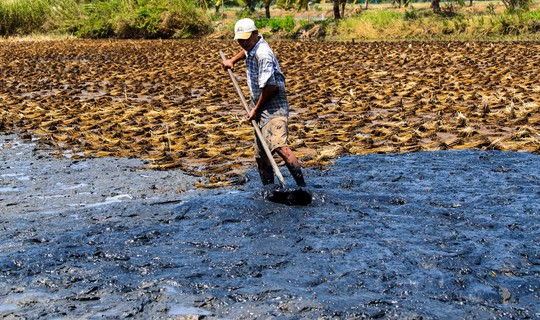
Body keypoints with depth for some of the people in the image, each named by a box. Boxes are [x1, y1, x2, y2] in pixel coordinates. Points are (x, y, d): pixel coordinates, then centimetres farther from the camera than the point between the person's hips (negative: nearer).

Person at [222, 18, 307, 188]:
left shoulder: (263, 54, -20)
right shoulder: (252, 47, 10)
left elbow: (270, 87, -22)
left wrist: (256, 110, -13)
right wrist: (233, 60, 32)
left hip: (273, 108, -10)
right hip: (262, 108, 10)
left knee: (279, 146, -27)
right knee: (260, 155, 10)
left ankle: (302, 186, -27)